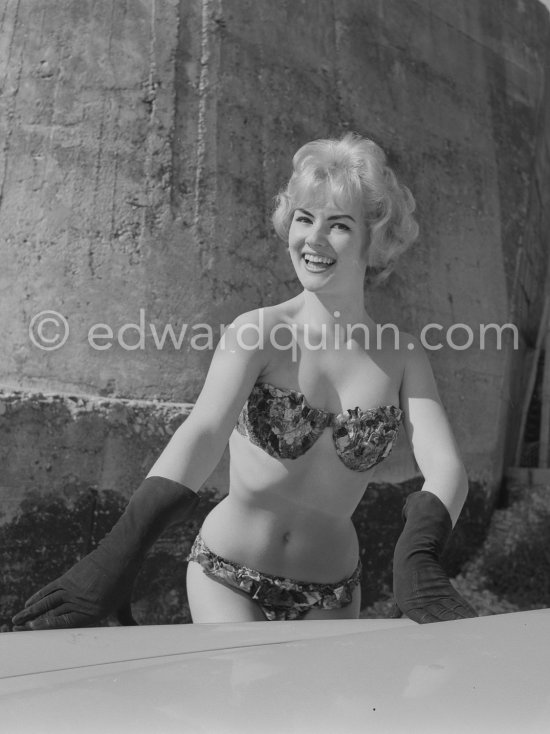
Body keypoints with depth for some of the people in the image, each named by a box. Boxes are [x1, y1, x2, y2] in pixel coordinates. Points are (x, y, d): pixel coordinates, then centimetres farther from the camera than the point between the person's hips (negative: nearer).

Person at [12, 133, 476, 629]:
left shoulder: (402, 358, -6)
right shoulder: (257, 333, -12)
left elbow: (446, 466, -17)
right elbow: (205, 430, -27)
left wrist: (418, 557, -37)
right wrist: (126, 544, -41)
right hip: (227, 573, -2)